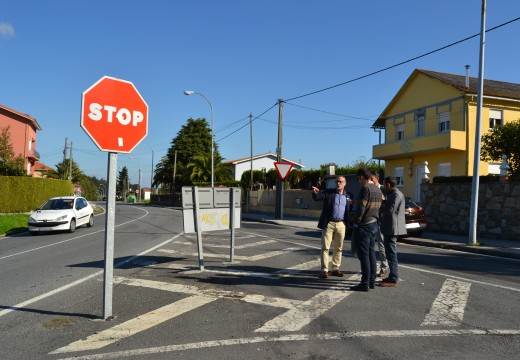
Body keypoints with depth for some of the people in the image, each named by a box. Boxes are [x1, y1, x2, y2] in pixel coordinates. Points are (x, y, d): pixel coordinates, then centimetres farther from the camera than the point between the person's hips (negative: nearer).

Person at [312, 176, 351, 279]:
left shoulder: (347, 196, 10)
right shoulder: (328, 192, -1)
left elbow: (349, 210, 18)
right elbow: (317, 197, -13)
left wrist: (347, 225, 4)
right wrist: (315, 193, -34)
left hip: (341, 224, 4)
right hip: (328, 223, -3)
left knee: (338, 248, 10)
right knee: (325, 247, -2)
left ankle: (335, 269, 20)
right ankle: (324, 270, 2)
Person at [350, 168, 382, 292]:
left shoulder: (365, 188, -15)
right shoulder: (377, 189, 12)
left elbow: (361, 208, -19)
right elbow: (379, 207, 16)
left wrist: (356, 222, -9)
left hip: (364, 225, -9)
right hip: (374, 224, 9)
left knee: (364, 255, -4)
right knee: (371, 253, 14)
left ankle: (365, 284, 1)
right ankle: (372, 281, 20)